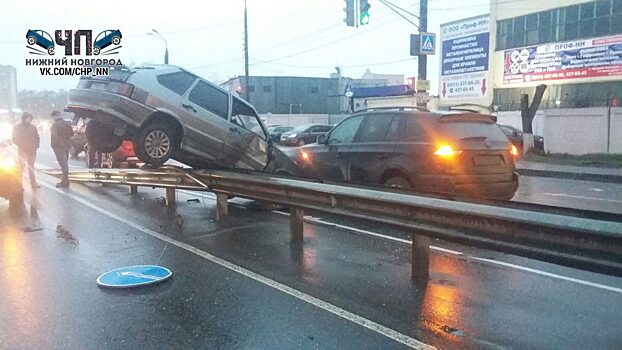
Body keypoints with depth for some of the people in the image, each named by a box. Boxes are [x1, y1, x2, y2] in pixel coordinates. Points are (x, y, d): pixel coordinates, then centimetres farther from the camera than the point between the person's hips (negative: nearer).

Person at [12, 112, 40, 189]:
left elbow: (37, 137, 13)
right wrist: (21, 146, -12)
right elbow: (15, 139, -1)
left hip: (32, 150, 3)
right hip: (22, 150, -3)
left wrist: (36, 145, -3)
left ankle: (33, 182, 15)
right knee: (21, 167, -4)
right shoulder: (18, 127, -2)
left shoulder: (33, 127, 7)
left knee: (31, 166, 11)